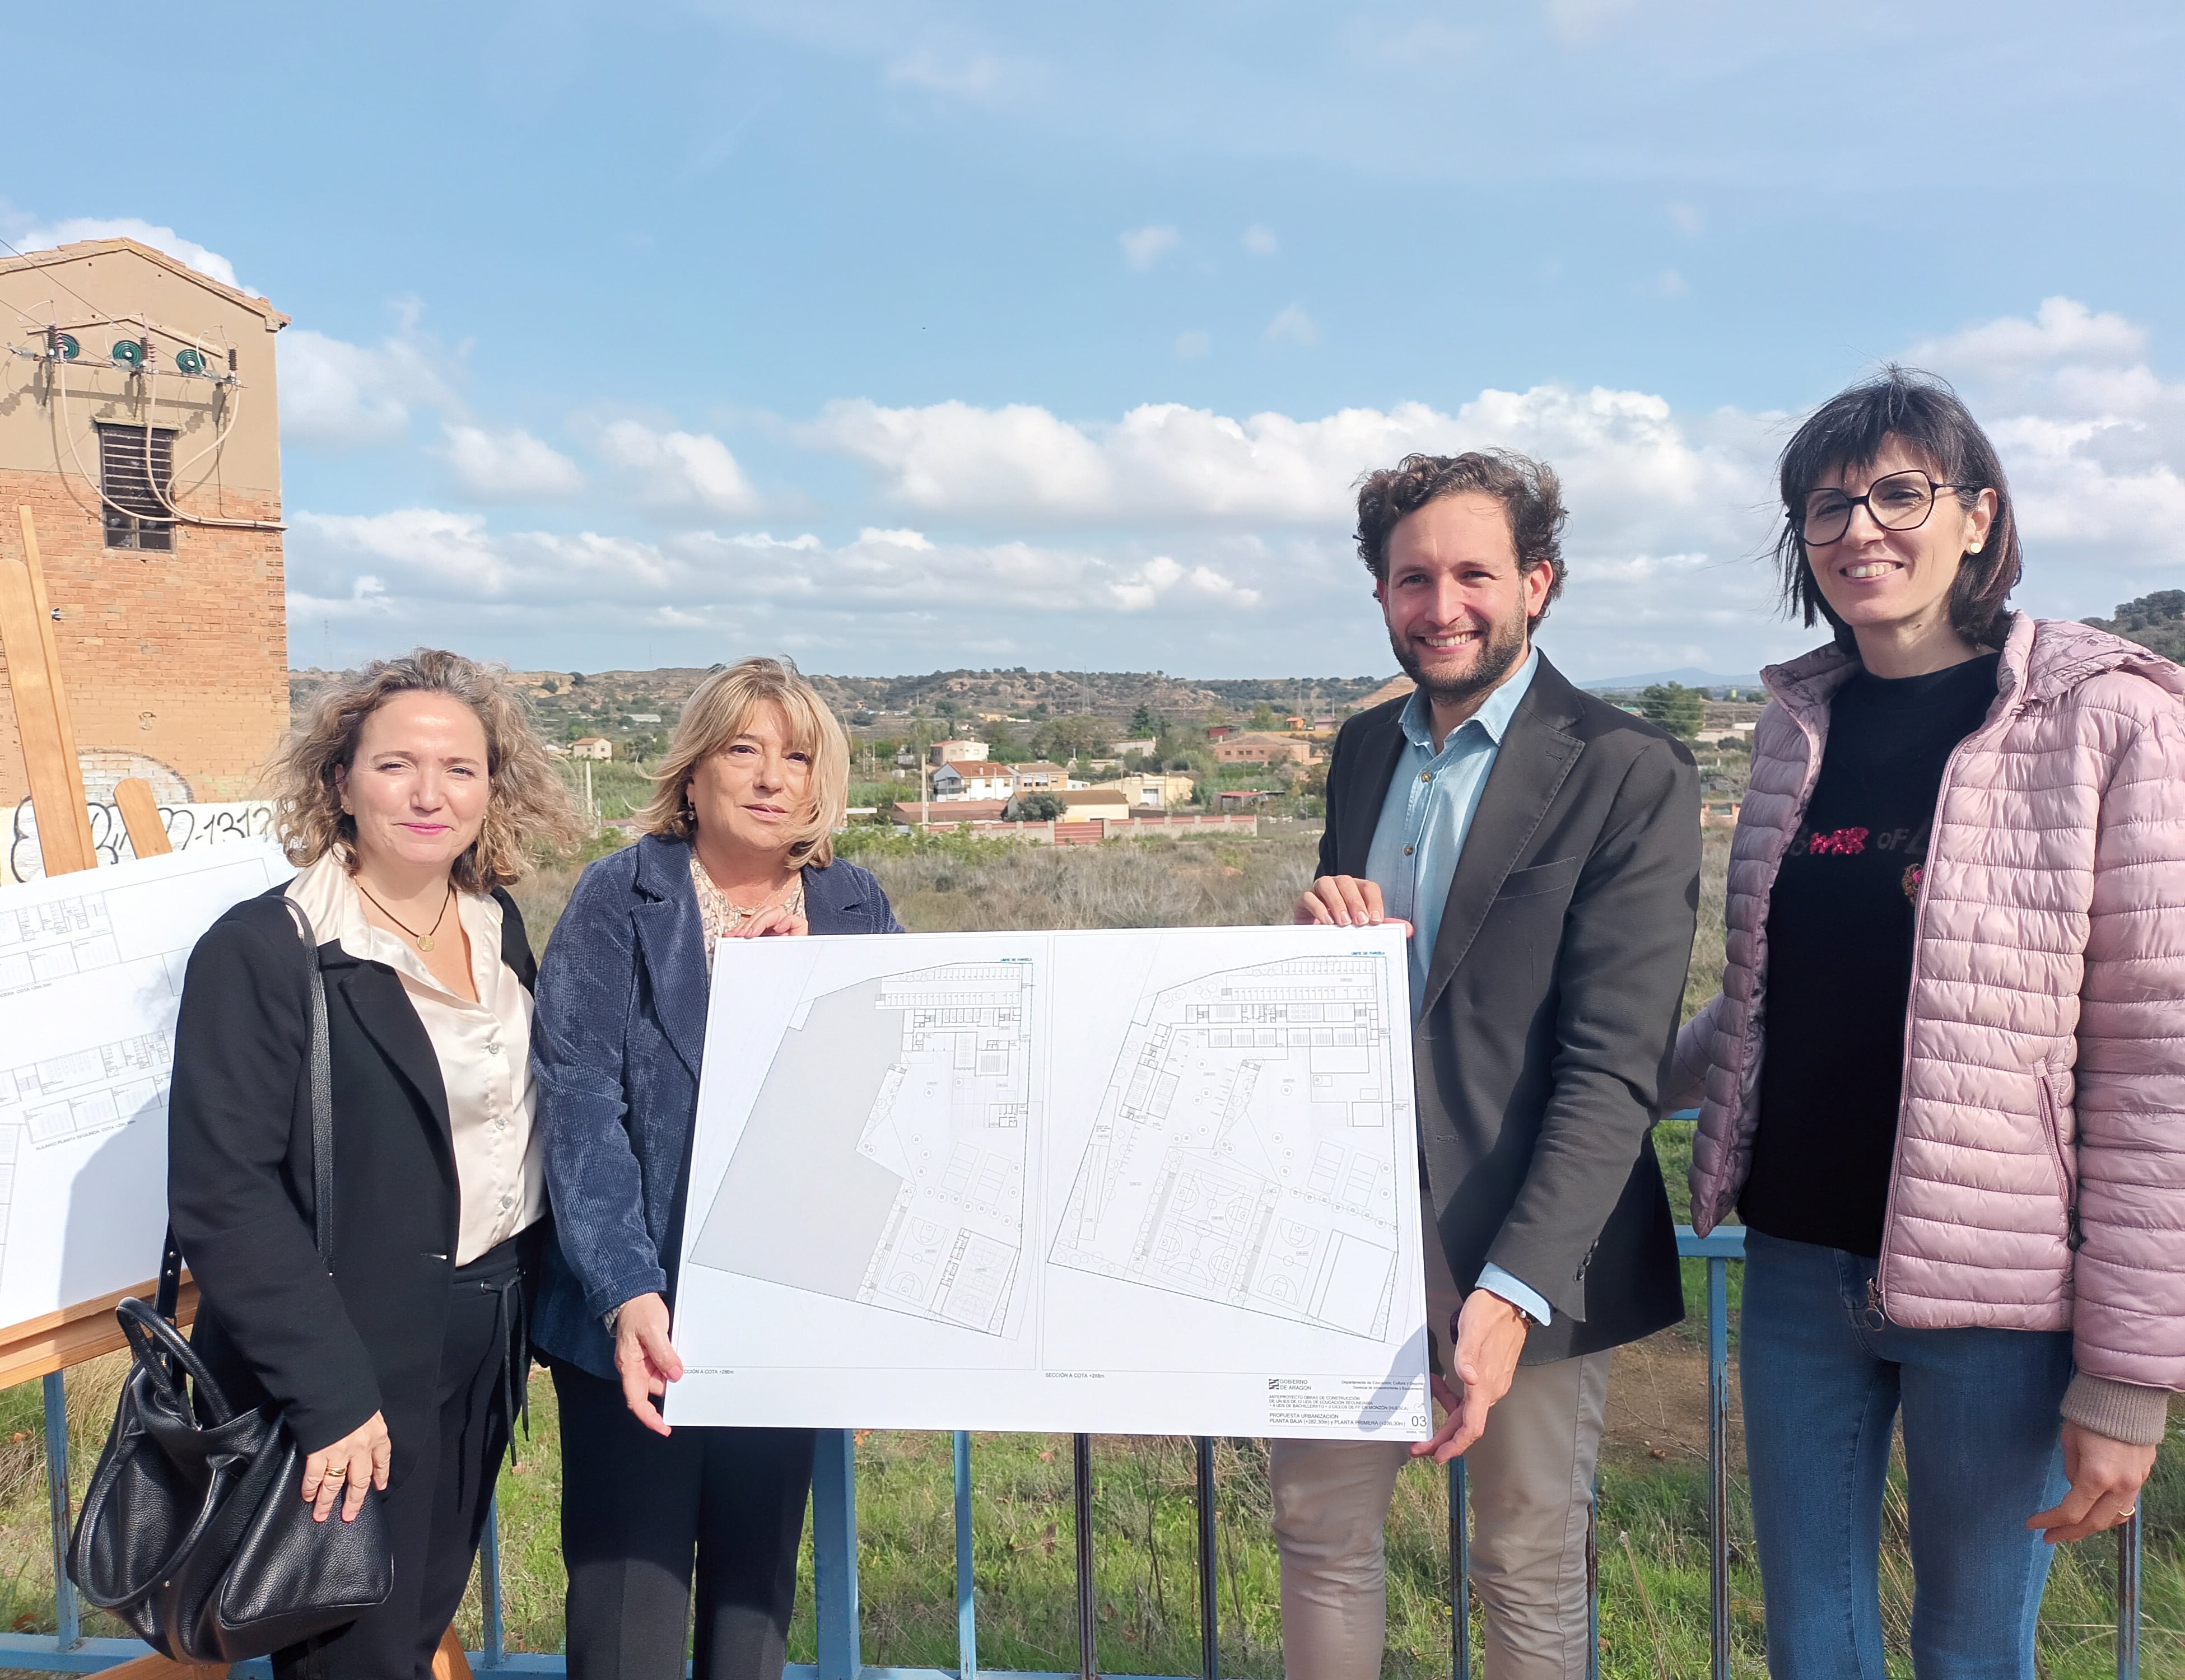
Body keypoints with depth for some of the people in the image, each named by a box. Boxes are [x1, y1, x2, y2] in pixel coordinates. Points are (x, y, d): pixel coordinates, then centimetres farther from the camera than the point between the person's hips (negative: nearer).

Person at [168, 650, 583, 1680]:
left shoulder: (497, 928, 3)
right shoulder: (264, 951, -16)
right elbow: (223, 1195, -19)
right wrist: (329, 1392, -21)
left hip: (484, 1355, 6)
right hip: (351, 1378, -6)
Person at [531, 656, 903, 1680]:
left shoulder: (856, 909, 6)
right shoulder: (619, 901, -5)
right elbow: (579, 1106, -14)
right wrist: (627, 1295, -26)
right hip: (642, 1321, -3)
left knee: (757, 1590, 16)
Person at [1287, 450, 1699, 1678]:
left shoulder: (1630, 773, -12)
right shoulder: (1363, 751, 8)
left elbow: (1616, 1065, -17)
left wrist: (1512, 1289, -24)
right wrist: (1320, 943, -8)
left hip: (1528, 1245, -5)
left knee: (1532, 1567, 13)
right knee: (1321, 1528, 15)